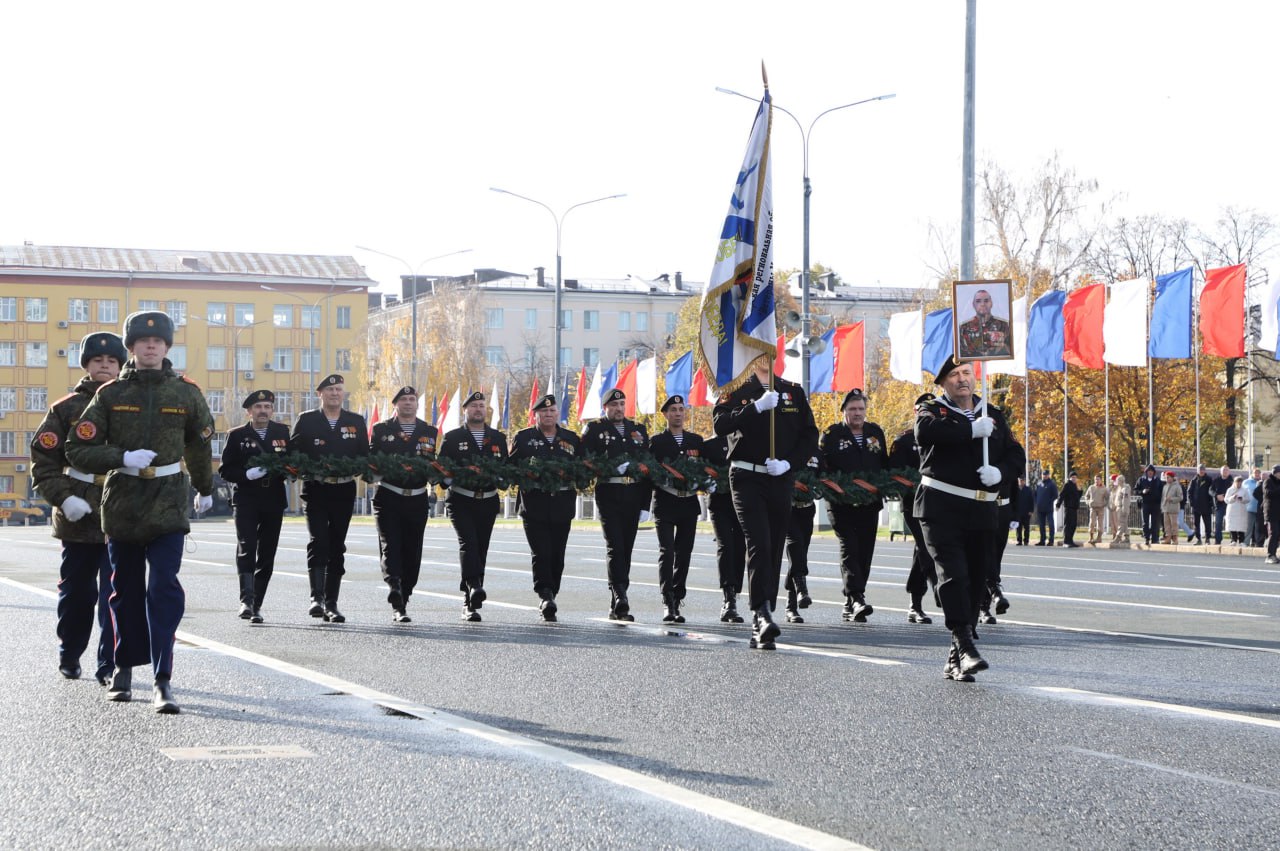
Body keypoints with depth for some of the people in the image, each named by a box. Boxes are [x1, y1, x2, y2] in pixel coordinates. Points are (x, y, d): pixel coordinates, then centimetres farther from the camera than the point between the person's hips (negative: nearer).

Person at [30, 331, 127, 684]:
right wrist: (63, 497, -11)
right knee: (77, 591, 11)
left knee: (115, 593, -5)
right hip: (78, 518, 0)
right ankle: (69, 655, 30)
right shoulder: (66, 409, 4)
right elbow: (42, 460, 1)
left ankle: (110, 665, 1)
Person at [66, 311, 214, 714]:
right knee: (126, 590, 11)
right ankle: (124, 669, 28)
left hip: (168, 503, -1)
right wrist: (122, 458, -17)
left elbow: (199, 443, 20)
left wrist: (204, 489, 31)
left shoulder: (185, 392, 3)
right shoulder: (110, 394, 1)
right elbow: (78, 450, -3)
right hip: (122, 503, 1)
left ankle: (162, 682, -14)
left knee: (164, 589, -12)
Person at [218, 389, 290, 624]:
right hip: (246, 500, -2)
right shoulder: (237, 435, 5)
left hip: (274, 501, 3)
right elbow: (225, 470, 2)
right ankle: (246, 600, -22)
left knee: (267, 554, 4)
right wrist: (247, 474, -15)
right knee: (246, 548, -17)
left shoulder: (283, 432, 11)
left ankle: (256, 605, 10)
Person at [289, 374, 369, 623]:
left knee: (337, 548, 5)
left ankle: (331, 604, 9)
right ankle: (317, 598, -21)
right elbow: (293, 453, 4)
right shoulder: (306, 420, 6)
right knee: (318, 542, -16)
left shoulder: (356, 422, 12)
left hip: (344, 492, 2)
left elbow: (364, 456, 11)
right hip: (316, 490, -2)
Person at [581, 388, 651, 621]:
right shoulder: (594, 429, 5)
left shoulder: (639, 430, 16)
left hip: (633, 496, 4)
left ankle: (617, 607, 10)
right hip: (608, 495, -4)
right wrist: (612, 467, -17)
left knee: (626, 550, 5)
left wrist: (645, 504, 8)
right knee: (615, 547, -15)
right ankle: (620, 598, -25)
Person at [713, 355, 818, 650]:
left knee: (774, 549, 3)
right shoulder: (736, 390, 4)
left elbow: (810, 434, 10)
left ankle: (760, 627, 7)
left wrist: (789, 462, -6)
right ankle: (762, 613, -29)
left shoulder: (794, 392, 13)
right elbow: (720, 424, -12)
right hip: (747, 479, -4)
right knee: (758, 545, -20)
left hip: (781, 480, 4)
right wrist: (757, 407, -21)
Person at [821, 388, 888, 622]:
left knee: (865, 552, 4)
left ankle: (850, 605, 11)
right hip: (842, 504, -4)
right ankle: (856, 598, -25)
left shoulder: (876, 432, 14)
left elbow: (885, 464, 21)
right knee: (849, 549, -15)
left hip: (870, 504, 5)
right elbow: (822, 465, -5)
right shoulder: (832, 434, 1)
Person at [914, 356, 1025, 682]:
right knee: (953, 574, -18)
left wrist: (1000, 471, -9)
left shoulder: (994, 415, 18)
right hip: (941, 507, -5)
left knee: (975, 580, 5)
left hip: (982, 511, 5)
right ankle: (965, 646, -23)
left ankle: (955, 660, 12)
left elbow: (1016, 455, 13)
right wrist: (971, 429, -16)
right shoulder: (932, 410, 4)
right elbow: (925, 431, -20)